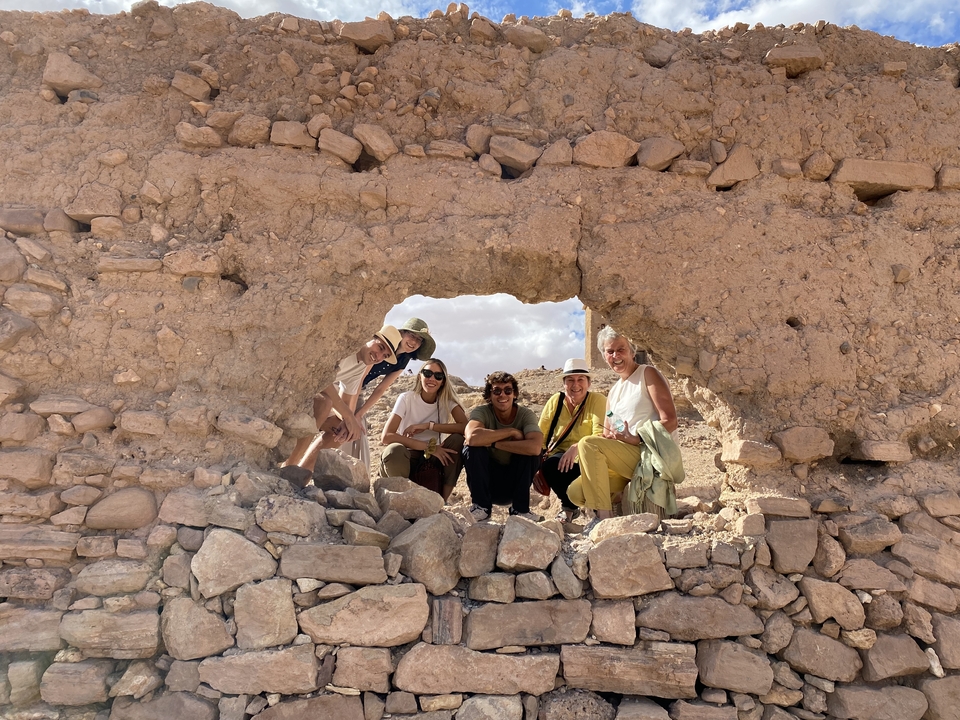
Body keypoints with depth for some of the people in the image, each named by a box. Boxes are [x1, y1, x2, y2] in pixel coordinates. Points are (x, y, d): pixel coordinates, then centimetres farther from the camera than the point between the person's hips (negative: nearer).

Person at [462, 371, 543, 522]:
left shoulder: (526, 414, -13)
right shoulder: (482, 412, -15)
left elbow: (535, 447, -34)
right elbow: (472, 437, -39)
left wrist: (492, 442, -32)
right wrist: (511, 432, -29)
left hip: (514, 482, 1)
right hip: (486, 480, 0)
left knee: (530, 450, -25)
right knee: (472, 447, -25)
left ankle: (520, 509, -10)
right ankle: (481, 506, -12)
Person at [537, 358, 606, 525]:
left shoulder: (597, 400, -6)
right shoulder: (555, 401, 3)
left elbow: (600, 436, -18)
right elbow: (540, 437, 1)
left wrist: (576, 448, -35)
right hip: (559, 460, 4)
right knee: (549, 466, -30)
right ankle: (569, 506, 0)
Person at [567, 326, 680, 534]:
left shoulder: (648, 374, -1)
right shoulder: (613, 392, 21)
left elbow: (670, 421, -12)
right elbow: (607, 435, 19)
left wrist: (636, 438, -24)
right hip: (627, 460, 7)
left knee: (588, 443, -26)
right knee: (576, 492, -9)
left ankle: (604, 517, -23)